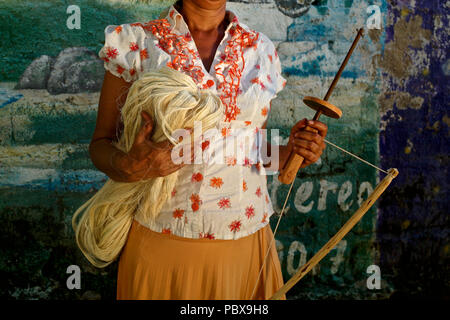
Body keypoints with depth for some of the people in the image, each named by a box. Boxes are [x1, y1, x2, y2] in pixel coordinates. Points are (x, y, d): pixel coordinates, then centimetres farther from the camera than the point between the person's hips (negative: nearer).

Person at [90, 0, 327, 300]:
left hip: (243, 240, 3)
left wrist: (289, 152, -8)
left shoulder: (261, 49, 4)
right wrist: (129, 167, -23)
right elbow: (101, 145, -1)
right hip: (160, 240, -2)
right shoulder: (133, 42, -3)